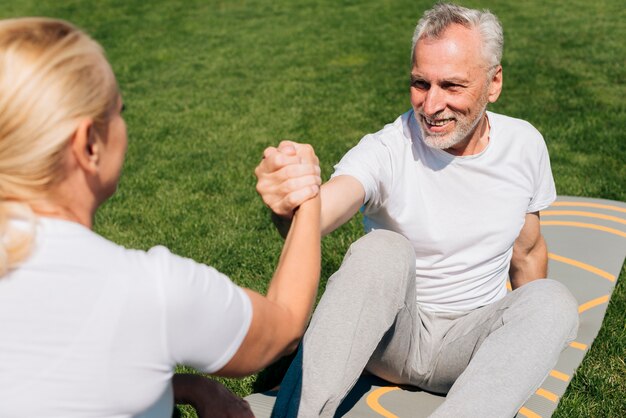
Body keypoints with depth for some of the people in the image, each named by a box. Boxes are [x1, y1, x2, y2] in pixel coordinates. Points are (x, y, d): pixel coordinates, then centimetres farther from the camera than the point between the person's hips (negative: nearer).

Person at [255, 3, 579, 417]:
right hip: (391, 336, -3)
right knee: (383, 249, -33)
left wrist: (531, 346, 18)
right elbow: (323, 208, -37)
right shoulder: (387, 150, -16)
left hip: (469, 342, 3)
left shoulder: (525, 145, -3)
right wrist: (290, 208, -61)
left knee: (553, 300, -27)